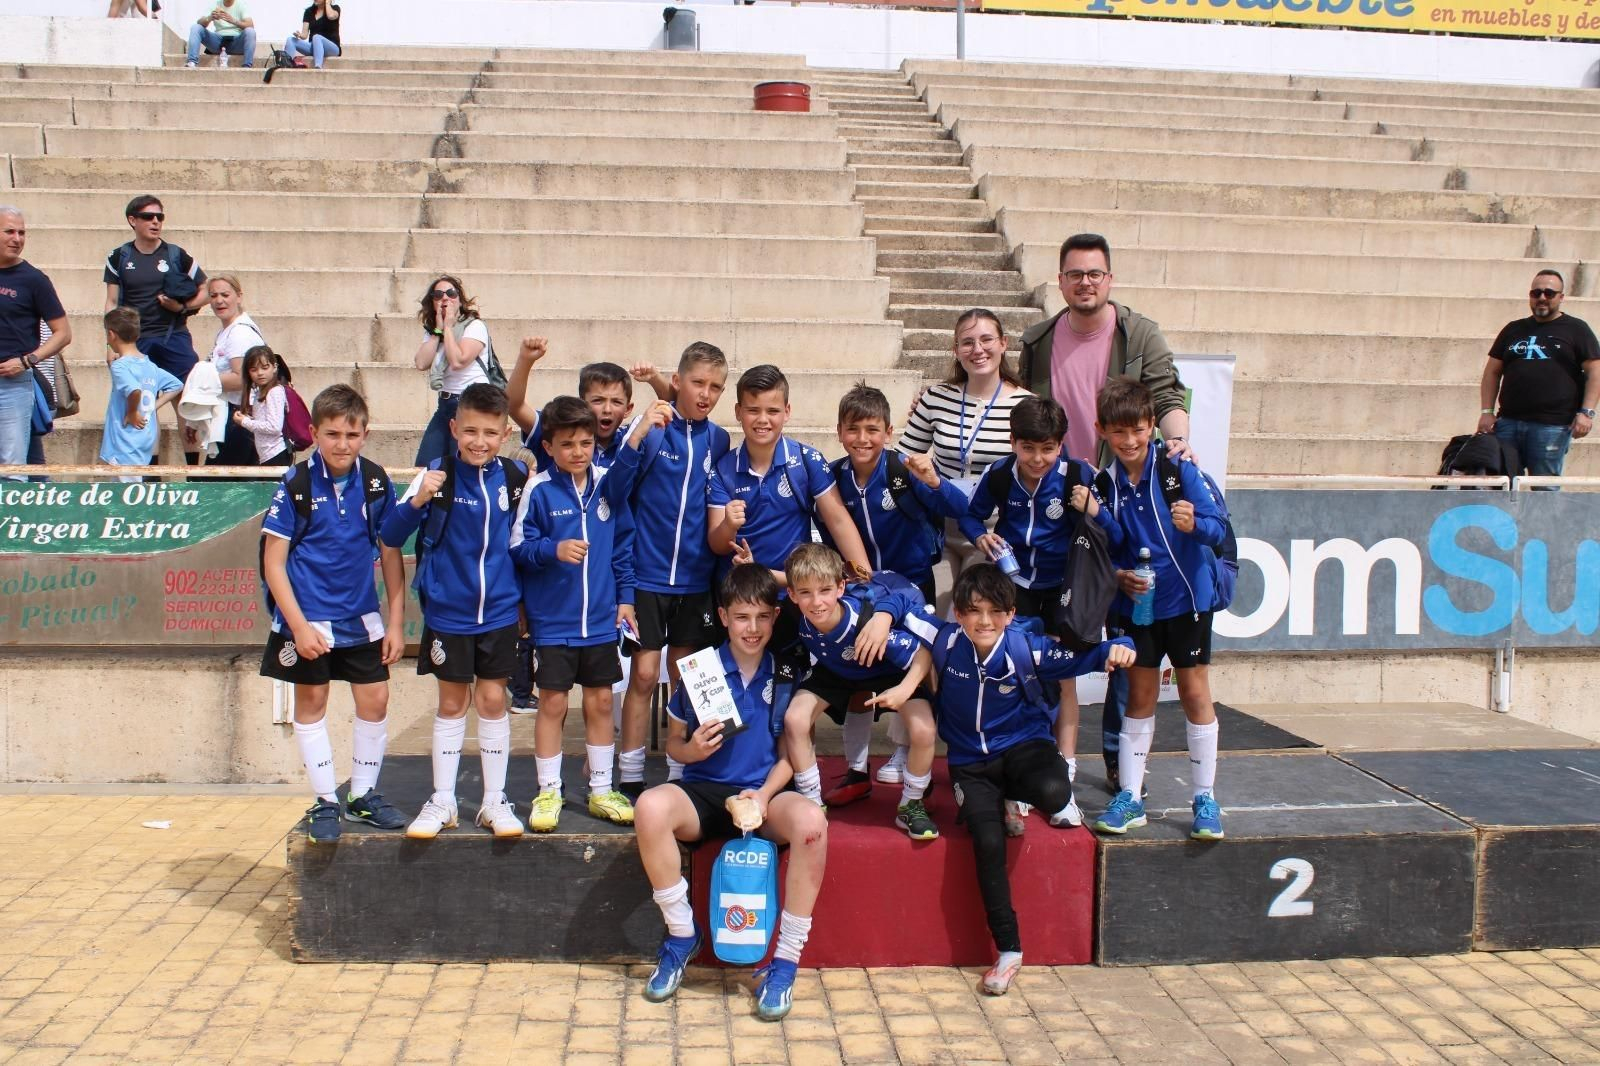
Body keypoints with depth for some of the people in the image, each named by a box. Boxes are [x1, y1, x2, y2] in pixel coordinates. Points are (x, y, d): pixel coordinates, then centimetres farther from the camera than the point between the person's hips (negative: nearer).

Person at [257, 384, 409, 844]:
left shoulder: (376, 482, -4)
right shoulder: (296, 484, -12)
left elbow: (391, 553, 3)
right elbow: (273, 561, -10)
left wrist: (396, 622, 0)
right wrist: (299, 626, -16)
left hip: (362, 617, 3)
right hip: (308, 617, -3)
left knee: (375, 700, 5)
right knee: (312, 702, 7)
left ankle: (364, 795, 22)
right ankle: (325, 802, 19)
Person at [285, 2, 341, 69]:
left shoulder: (335, 8, 2)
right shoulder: (309, 11, 10)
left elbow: (331, 16, -25)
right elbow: (304, 35, 3)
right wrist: (299, 35, -20)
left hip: (332, 48, -5)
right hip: (312, 47, 5)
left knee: (316, 37, -35)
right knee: (290, 40, -17)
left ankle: (318, 68, -58)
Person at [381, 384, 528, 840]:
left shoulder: (516, 477, -3)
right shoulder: (437, 476, -11)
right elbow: (390, 536, -14)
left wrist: (524, 600, 9)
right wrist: (417, 500, -29)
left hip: (499, 611, 2)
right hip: (447, 612, -1)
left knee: (492, 700, 8)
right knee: (451, 703, 9)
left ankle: (494, 801, 18)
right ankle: (442, 801, 20)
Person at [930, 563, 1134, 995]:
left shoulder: (1027, 647, -16)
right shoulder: (945, 642, -12)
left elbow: (1079, 657, -12)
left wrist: (1115, 649, -31)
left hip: (1023, 744, -1)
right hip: (970, 761, 1)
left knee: (1053, 793, -35)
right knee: (988, 843, -21)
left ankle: (1014, 796, 7)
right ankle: (1008, 950, -6)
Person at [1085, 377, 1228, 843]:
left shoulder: (1177, 469, -13)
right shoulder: (1106, 483, -2)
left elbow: (1218, 528, -17)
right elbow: (1115, 545, -1)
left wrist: (1193, 524, -37)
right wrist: (1096, 514, -17)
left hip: (1186, 597, -3)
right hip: (1137, 600, 3)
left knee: (1194, 693, 5)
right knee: (1140, 695, 10)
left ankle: (1206, 799, 16)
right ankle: (1130, 798, 17)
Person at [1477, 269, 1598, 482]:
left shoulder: (1576, 329, 7)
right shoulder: (1513, 329, 17)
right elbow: (1492, 372, 17)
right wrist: (1487, 411, 6)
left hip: (1553, 426, -4)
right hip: (1508, 422, 4)